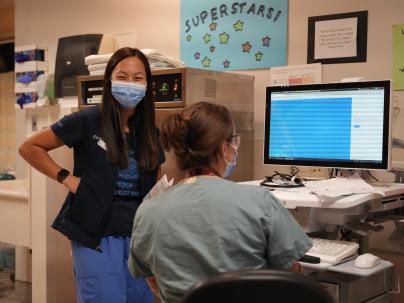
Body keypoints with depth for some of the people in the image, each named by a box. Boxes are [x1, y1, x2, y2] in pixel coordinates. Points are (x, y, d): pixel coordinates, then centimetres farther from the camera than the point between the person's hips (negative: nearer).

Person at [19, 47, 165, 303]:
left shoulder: (150, 133, 8)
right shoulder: (88, 121, -7)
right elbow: (29, 148, -1)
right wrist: (66, 178, -8)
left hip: (139, 234, 5)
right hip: (96, 234, -5)